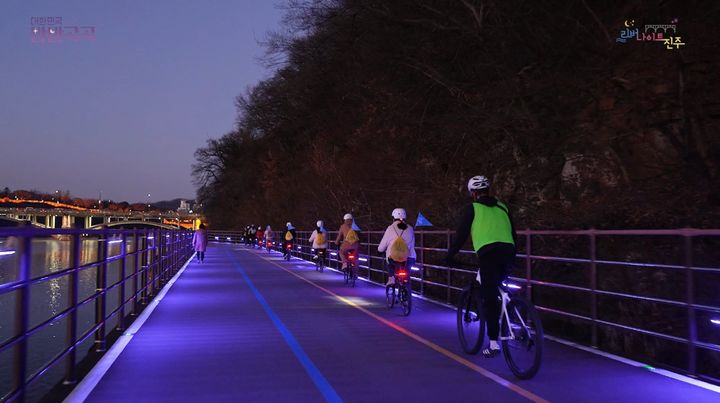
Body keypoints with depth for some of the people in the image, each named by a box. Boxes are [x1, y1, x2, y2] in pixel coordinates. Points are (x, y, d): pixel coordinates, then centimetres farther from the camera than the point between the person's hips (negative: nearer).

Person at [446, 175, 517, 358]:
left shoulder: (471, 208, 11)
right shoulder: (502, 207, 25)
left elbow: (461, 234, 8)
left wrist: (450, 256, 18)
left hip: (488, 253, -5)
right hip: (508, 252, 5)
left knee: (490, 298, -2)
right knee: (494, 290, 27)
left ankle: (494, 344, -3)